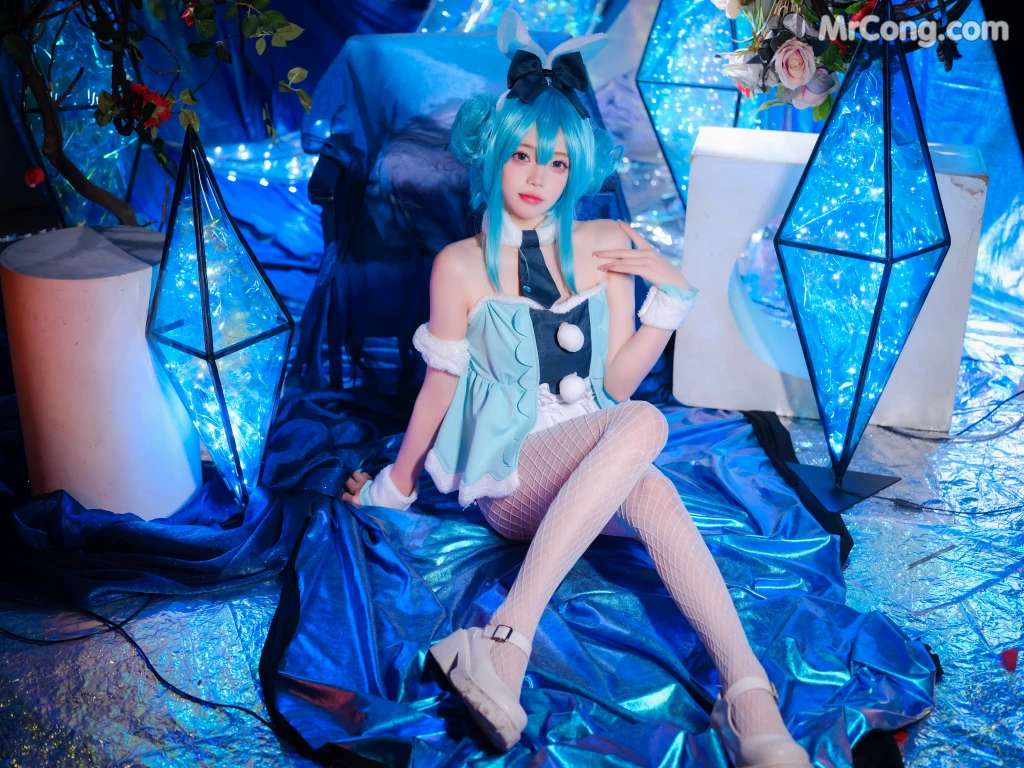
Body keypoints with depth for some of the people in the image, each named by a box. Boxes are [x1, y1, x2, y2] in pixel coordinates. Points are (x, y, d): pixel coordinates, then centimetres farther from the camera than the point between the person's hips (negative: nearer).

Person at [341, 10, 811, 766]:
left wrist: (671, 292, -6)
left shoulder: (607, 245, 5)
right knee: (644, 423, -35)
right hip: (510, 471, -3)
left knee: (651, 497, -35)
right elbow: (441, 383, 6)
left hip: (596, 468, 3)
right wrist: (394, 485, 12)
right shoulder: (460, 265, -2)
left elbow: (618, 378, 4)